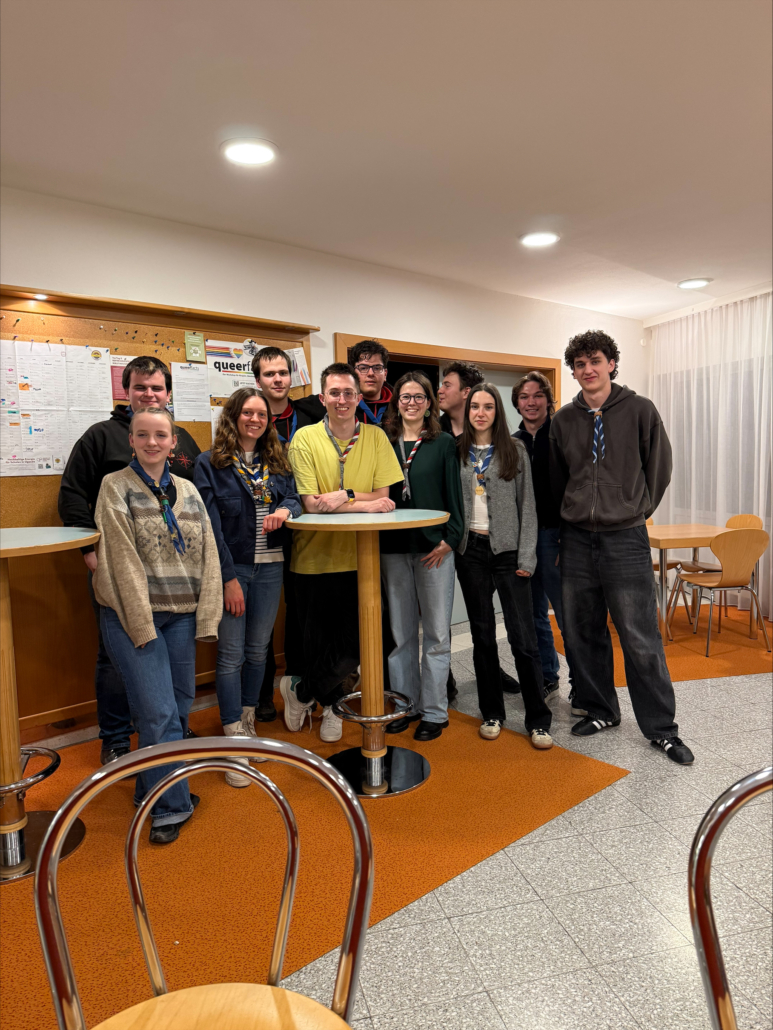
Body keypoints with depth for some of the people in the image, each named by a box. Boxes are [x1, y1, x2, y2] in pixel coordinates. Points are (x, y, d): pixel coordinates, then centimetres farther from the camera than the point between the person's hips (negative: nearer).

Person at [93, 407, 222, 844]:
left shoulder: (188, 490, 10)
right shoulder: (115, 487, -2)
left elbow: (207, 554, 7)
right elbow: (123, 558, -9)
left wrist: (206, 614, -1)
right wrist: (143, 623, -14)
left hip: (182, 615, 5)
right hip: (133, 616, -5)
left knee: (180, 706, 12)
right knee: (158, 713, -5)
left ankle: (152, 787, 33)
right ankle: (171, 806, 11)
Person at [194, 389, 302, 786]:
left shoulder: (277, 462, 11)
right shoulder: (210, 463, -4)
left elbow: (295, 497, 9)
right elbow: (211, 525, -9)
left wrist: (285, 509, -17)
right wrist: (228, 578, -14)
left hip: (269, 568, 5)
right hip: (231, 568, -4)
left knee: (258, 651, 14)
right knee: (231, 655, -1)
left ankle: (248, 725, 32)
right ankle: (234, 743, 9)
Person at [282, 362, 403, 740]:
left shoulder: (376, 437, 2)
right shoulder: (305, 438, -6)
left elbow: (383, 498, -3)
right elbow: (311, 504, -14)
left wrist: (344, 495, -18)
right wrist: (366, 503, -16)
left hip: (358, 558, 2)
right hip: (315, 557, -2)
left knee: (354, 646, 6)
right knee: (319, 643, 10)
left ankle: (300, 691, 32)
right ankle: (330, 706, 37)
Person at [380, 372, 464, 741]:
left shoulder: (444, 444, 3)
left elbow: (453, 494, 0)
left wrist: (449, 539, -10)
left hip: (434, 547, -2)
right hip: (393, 548, 3)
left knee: (436, 633, 3)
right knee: (400, 631, 11)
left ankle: (434, 711, 15)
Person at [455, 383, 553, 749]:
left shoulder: (515, 451, 2)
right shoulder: (456, 452, 7)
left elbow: (527, 505, 0)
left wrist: (526, 556, -6)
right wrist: (449, 542, 0)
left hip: (507, 550, -2)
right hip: (471, 550, 2)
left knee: (523, 636, -4)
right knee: (482, 634, 10)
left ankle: (538, 720, 9)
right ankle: (492, 713, 23)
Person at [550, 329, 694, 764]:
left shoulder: (640, 410, -2)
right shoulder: (564, 420, 7)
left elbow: (660, 467, 5)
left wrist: (636, 510, 6)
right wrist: (575, 513, 13)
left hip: (626, 539, -4)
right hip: (577, 539, 4)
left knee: (641, 639, -1)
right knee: (583, 634, 11)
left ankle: (661, 728, 15)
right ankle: (601, 711, 29)